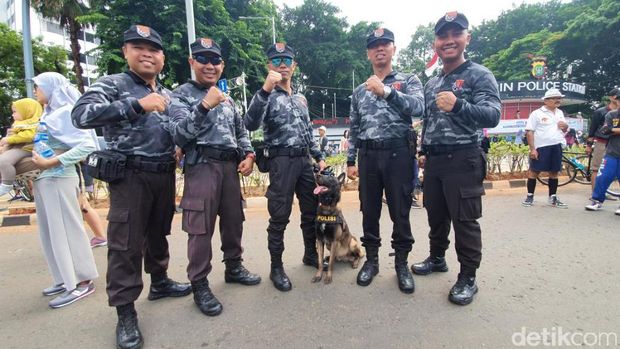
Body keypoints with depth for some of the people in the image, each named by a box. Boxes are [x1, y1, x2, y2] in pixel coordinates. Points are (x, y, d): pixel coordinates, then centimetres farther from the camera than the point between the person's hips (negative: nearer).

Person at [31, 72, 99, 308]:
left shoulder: (64, 112, -10)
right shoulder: (48, 113, 14)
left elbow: (87, 145, -20)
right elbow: (43, 144, 16)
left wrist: (51, 163, -23)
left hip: (57, 179, -8)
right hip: (42, 179, 9)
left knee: (66, 231, -3)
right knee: (51, 233, 13)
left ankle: (82, 282, 7)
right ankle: (67, 279, 23)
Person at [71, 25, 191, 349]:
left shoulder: (166, 94, 14)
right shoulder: (112, 84, -5)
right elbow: (80, 114, -22)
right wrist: (137, 105, -28)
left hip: (165, 175, 6)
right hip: (130, 176, -6)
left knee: (158, 233, 18)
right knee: (125, 244, -1)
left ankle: (159, 282, 36)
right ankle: (125, 312, 10)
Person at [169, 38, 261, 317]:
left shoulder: (227, 98, 20)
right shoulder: (181, 95, 0)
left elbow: (241, 130, 22)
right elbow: (179, 135, -13)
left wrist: (248, 155, 5)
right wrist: (205, 106, -22)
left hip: (231, 166, 6)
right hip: (202, 166, -6)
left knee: (234, 220, 13)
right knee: (201, 227, -4)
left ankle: (233, 267, 30)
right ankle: (199, 285, 8)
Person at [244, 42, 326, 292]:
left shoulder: (301, 98, 18)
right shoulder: (266, 95, -3)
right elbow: (250, 124, -22)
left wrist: (319, 157, 17)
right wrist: (266, 89, -29)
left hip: (305, 160, 7)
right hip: (282, 161, -6)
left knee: (312, 211, 13)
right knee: (279, 217, -1)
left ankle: (310, 254, 31)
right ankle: (276, 268, 12)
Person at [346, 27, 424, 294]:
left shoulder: (409, 81, 6)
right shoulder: (359, 91, 16)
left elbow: (418, 107, -15)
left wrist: (386, 92, -26)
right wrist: (350, 161, 10)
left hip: (398, 153, -3)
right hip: (368, 156, 3)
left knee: (400, 212, 3)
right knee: (369, 211, 8)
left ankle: (401, 263, 19)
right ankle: (371, 259, 22)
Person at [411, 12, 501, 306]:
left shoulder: (479, 75, -4)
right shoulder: (431, 84, 16)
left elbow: (493, 115, -18)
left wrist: (458, 105, -34)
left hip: (462, 160, -6)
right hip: (434, 160, 6)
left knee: (465, 220, 0)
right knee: (435, 215, 16)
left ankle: (468, 278, 13)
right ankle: (437, 258, 35)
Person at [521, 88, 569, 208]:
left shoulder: (560, 113, 15)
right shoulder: (537, 113, -6)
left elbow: (564, 129, 25)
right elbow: (529, 131, -11)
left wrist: (565, 126, -1)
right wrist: (532, 149, -17)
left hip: (556, 147, 6)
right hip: (541, 148, -6)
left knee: (554, 172, 10)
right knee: (534, 171, -2)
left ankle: (553, 197, 19)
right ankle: (530, 196, 7)